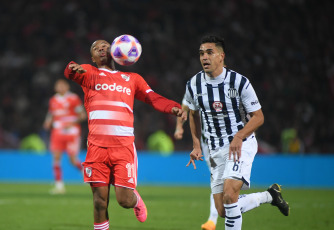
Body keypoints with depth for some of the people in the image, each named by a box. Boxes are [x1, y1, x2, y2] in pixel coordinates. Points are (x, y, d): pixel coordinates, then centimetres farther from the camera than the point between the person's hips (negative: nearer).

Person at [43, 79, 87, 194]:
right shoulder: (53, 101, 12)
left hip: (71, 132, -4)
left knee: (73, 160, -7)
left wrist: (72, 122, -17)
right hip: (57, 132, 4)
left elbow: (83, 115, -2)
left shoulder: (73, 99, -3)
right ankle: (59, 186, 0)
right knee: (56, 158, -6)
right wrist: (48, 123, 1)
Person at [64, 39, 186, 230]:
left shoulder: (132, 78, 20)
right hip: (97, 146, -1)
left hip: (124, 146, 1)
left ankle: (136, 199, 30)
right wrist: (74, 68, -32)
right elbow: (70, 73, -6)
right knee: (100, 200, -3)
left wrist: (174, 107, -10)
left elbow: (154, 99, 11)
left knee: (125, 200, -4)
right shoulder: (89, 73, 14)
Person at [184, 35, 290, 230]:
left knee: (229, 193, -27)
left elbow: (258, 117, -9)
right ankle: (269, 195, 24)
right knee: (223, 211, 1)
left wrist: (238, 137, -25)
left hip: (242, 143, -5)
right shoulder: (193, 85, -2)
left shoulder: (240, 82, -13)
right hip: (215, 149, 5)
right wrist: (196, 145, 8)